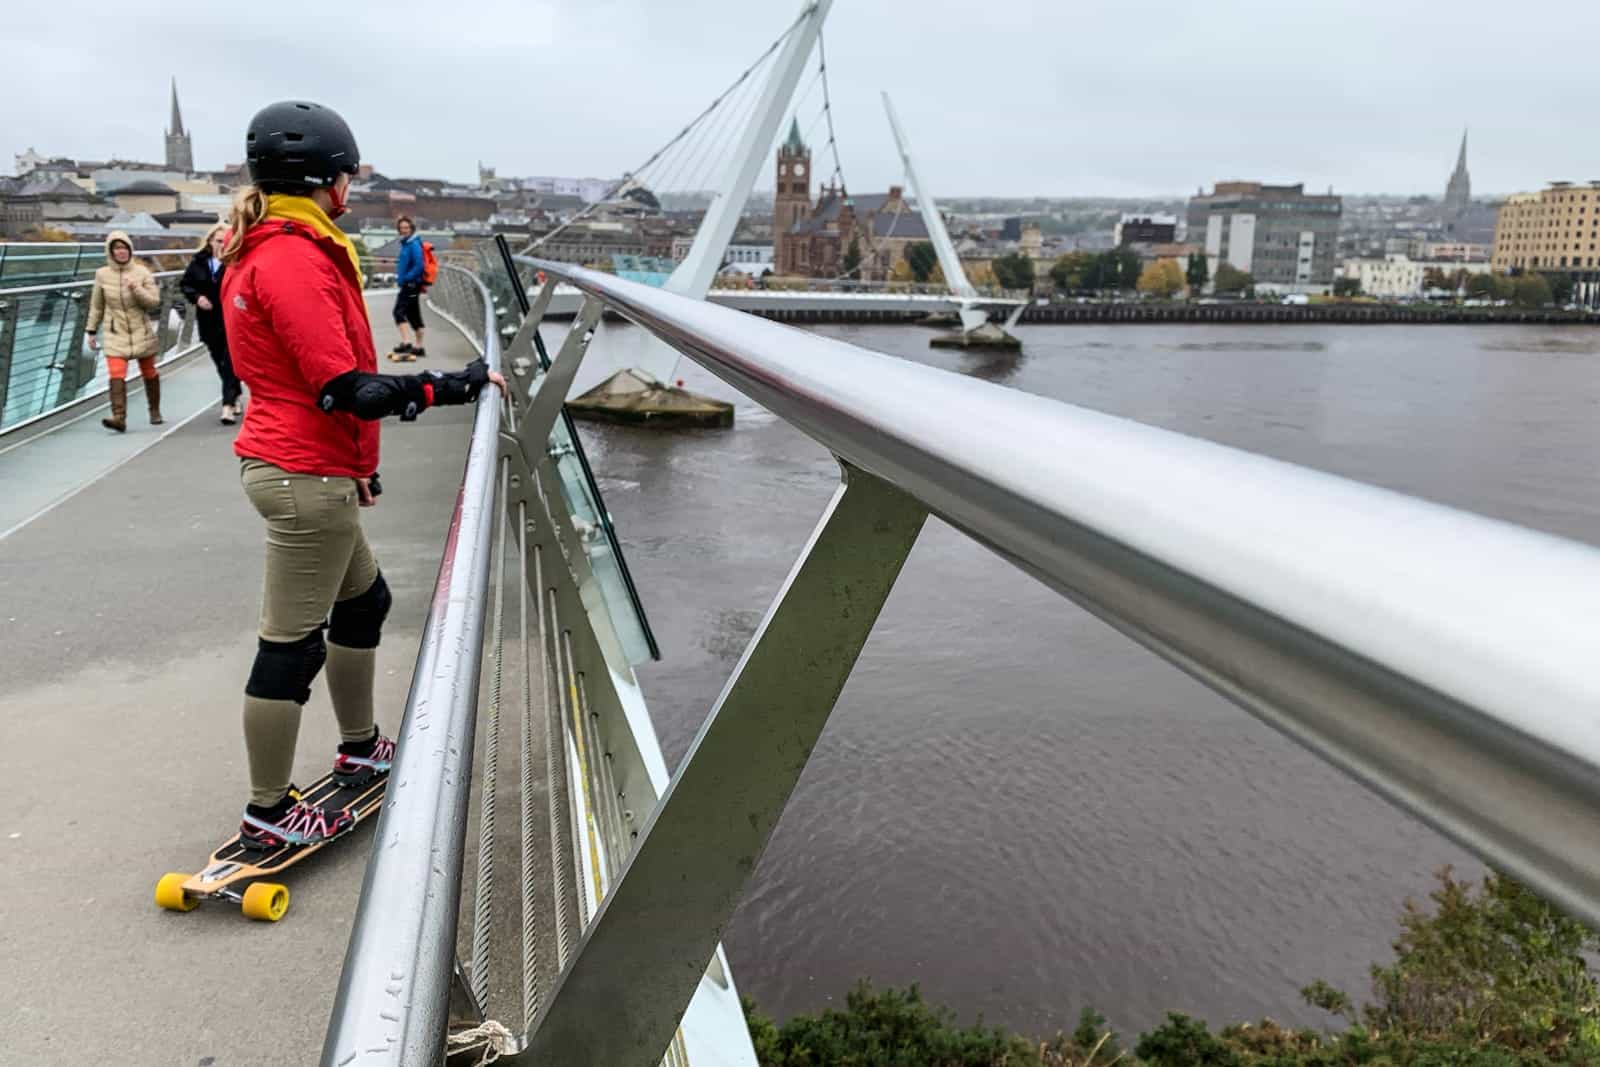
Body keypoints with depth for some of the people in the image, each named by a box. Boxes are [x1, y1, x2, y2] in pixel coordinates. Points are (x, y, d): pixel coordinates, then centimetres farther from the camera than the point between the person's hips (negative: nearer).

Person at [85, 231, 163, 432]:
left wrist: (136, 289, -21)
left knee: (149, 373, 13)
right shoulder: (102, 275, 1)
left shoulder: (142, 272, -3)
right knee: (116, 375, -15)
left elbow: (154, 302, -6)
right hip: (115, 334, 0)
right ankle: (119, 417, -21)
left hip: (141, 332, 0)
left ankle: (155, 411, 31)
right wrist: (92, 330, 11)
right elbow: (96, 306, 10)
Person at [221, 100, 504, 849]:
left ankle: (360, 749, 38)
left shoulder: (262, 251, 13)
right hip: (307, 475, -11)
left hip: (296, 464, 11)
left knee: (362, 601, 24)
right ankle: (267, 814, 12)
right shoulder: (295, 259, -19)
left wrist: (353, 467, 24)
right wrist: (458, 384, -18)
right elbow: (346, 389, -24)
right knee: (292, 644, -1)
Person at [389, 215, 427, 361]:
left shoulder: (414, 244, -15)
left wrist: (405, 278, -17)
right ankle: (419, 347, 21)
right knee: (414, 315, 14)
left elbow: (419, 266, -22)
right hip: (409, 284, 10)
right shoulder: (405, 243, 14)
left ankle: (406, 343, -21)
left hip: (412, 284, -10)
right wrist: (399, 275, 11)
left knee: (399, 311, -16)